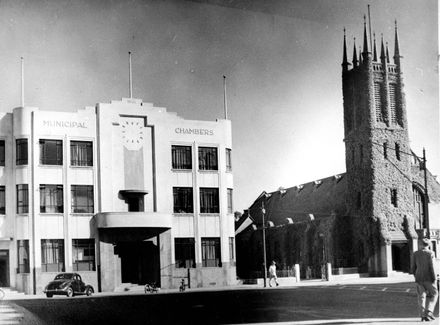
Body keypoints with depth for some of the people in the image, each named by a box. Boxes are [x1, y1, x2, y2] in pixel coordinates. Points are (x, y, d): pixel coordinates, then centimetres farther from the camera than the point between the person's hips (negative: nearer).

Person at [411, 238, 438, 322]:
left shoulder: (415, 254, 5)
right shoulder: (430, 253, -7)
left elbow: (413, 267, 6)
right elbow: (431, 267, -13)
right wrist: (434, 279, -9)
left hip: (419, 278, 3)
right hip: (428, 278, -3)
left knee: (421, 296, 9)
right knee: (433, 294, 10)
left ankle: (423, 315, 2)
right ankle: (428, 312, -4)